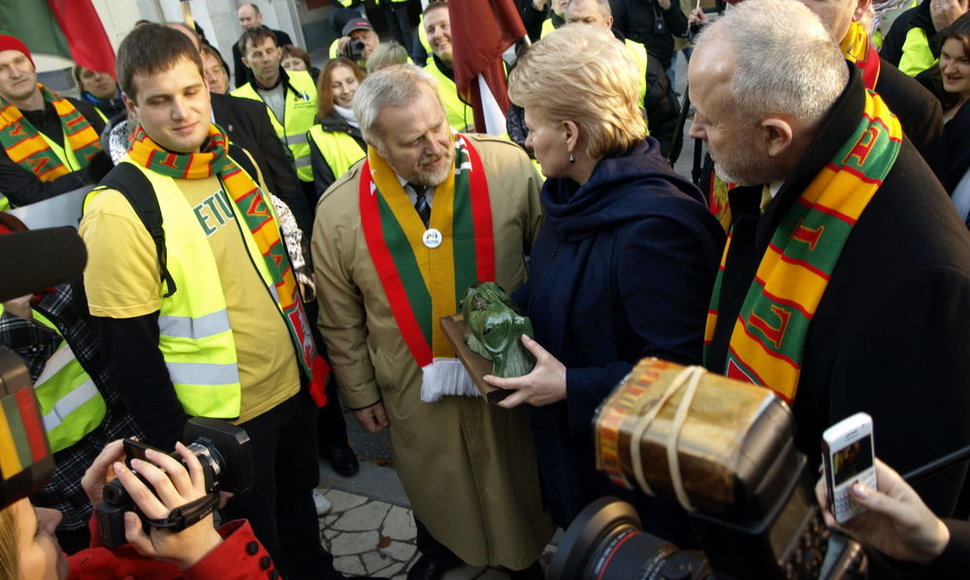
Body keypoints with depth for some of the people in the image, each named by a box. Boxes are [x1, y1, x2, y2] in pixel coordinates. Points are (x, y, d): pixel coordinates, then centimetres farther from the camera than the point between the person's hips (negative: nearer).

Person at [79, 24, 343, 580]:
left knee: (299, 503, 29)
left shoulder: (237, 159, 0)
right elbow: (130, 351, -17)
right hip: (223, 419, -6)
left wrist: (310, 349, 14)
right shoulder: (121, 208, -21)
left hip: (294, 384, 6)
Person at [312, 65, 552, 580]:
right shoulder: (339, 210, -12)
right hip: (414, 390, 1)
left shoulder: (508, 167, -16)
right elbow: (341, 320, -1)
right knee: (434, 489, 25)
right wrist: (360, 393, 5)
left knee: (519, 481, 22)